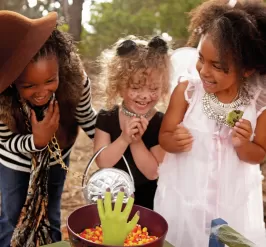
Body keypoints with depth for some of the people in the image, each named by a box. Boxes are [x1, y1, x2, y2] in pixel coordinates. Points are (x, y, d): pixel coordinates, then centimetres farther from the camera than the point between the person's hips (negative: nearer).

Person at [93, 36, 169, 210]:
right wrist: (124, 139, -32)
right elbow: (102, 163, -17)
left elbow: (152, 172, -17)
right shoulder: (106, 118, -11)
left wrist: (136, 141, -30)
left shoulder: (162, 124, -16)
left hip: (144, 202, -1)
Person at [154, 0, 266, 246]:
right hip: (183, 195, 0)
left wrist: (243, 145, -22)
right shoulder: (187, 88, -18)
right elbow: (164, 136, -6)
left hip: (234, 202, 1)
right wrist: (174, 141, -28)